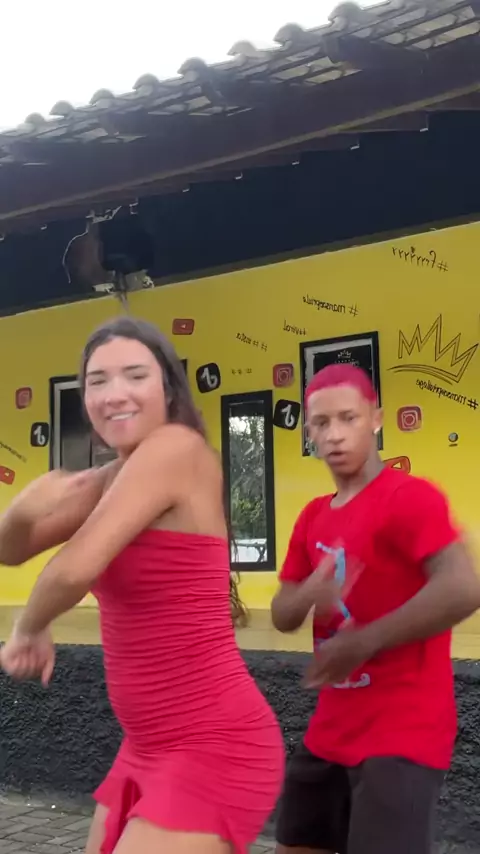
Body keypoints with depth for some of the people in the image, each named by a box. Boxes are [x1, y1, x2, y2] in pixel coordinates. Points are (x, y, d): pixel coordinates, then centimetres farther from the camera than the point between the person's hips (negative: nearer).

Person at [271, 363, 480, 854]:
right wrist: (309, 595, -15)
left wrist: (364, 642, -24)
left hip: (401, 734, -8)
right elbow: (282, 616, 9)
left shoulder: (408, 497, -17)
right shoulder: (313, 517, 8)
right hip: (332, 729, 9)